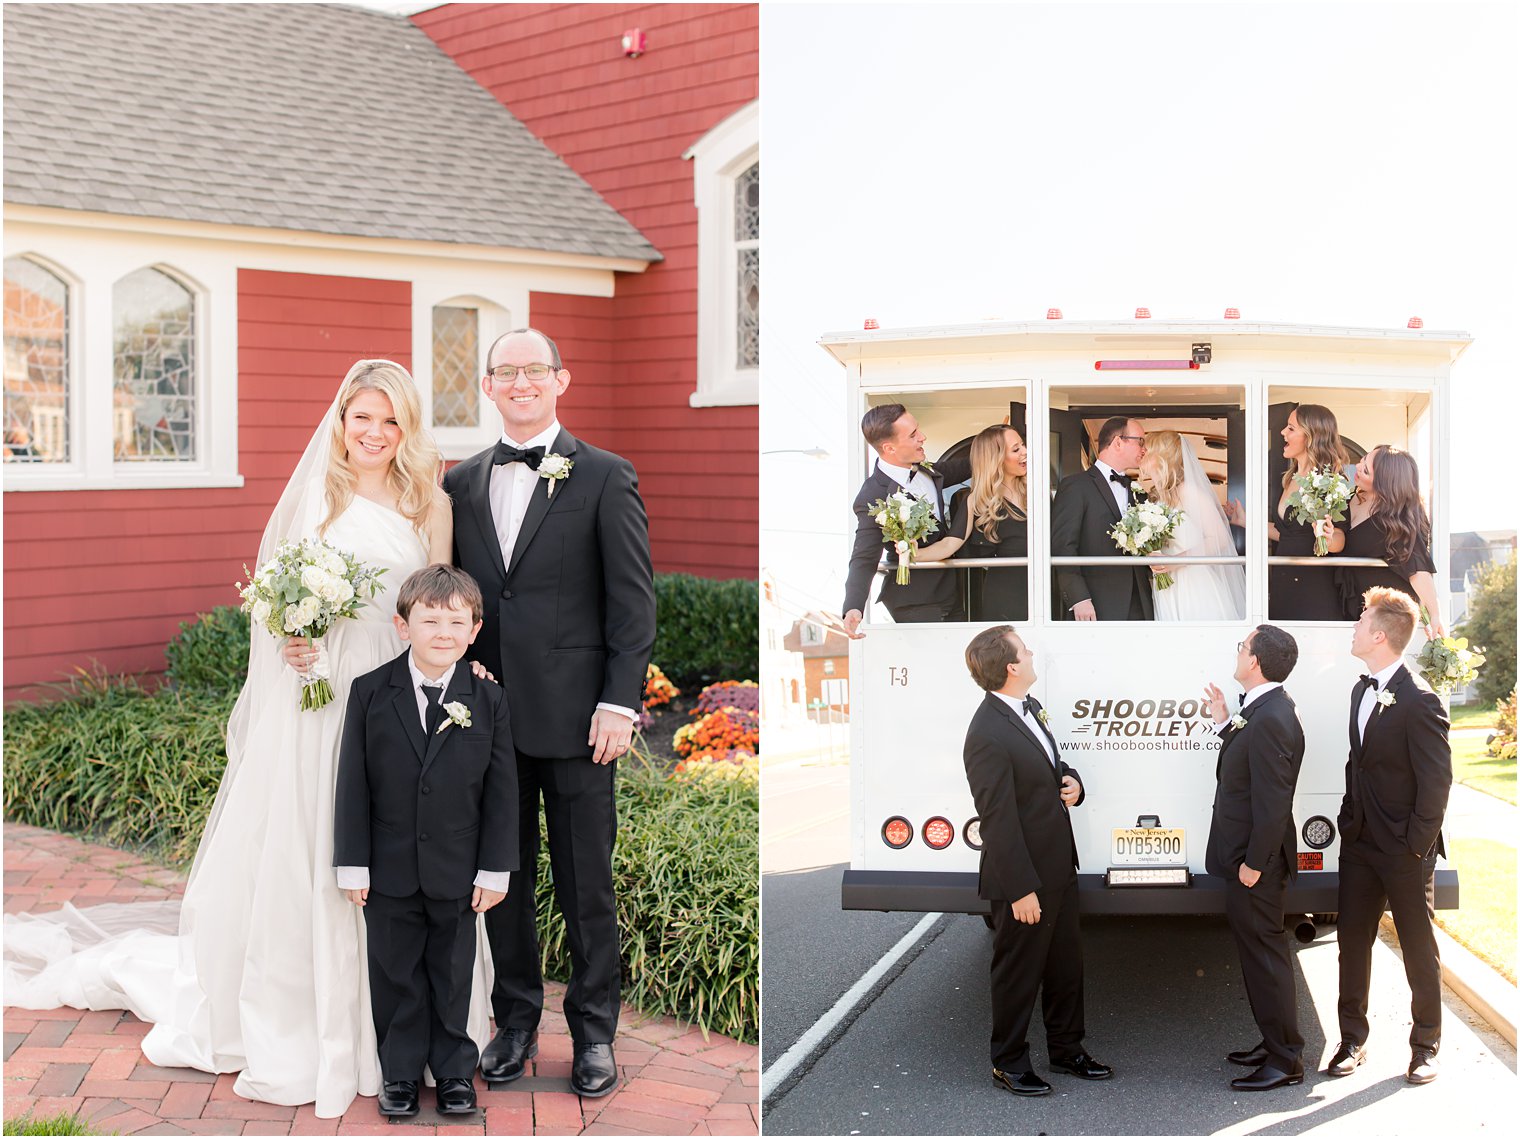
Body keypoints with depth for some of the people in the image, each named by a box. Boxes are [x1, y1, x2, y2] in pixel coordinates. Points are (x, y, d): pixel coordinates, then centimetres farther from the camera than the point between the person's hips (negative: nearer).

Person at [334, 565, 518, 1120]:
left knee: (452, 975, 13)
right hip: (390, 871, 0)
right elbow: (352, 784, -4)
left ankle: (454, 1069, 28)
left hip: (457, 873, 0)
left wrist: (495, 868, -3)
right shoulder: (371, 693, -7)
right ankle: (400, 1073, 27)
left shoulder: (487, 700, -6)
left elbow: (501, 791, -2)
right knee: (396, 976, 11)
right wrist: (352, 864, -5)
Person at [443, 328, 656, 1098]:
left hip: (575, 716, -3)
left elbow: (633, 601, -4)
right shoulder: (461, 483, 10)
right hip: (488, 711, 4)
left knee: (586, 883, 5)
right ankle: (515, 1020, 26)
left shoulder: (605, 477, -2)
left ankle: (594, 1030, 20)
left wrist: (620, 703, -10)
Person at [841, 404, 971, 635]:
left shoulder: (924, 470, 1)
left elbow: (959, 468, 21)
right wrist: (853, 608, -38)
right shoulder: (872, 498, -23)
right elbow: (864, 559, -24)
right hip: (916, 605, -8)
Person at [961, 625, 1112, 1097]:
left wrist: (1072, 781, -3)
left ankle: (1066, 1049, 36)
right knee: (1019, 972, 7)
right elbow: (998, 821, -24)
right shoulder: (988, 736, -25)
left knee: (1066, 964, 20)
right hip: (1024, 880, -9)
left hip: (1058, 870, 9)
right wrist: (1021, 890, -21)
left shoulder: (1030, 708, 4)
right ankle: (1008, 1062, 23)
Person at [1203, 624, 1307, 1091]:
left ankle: (1284, 1061, 8)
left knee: (1264, 953, -1)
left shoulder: (1270, 719, -24)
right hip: (1249, 857, 10)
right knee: (1261, 951, 19)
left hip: (1256, 863, -10)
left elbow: (1272, 800, -25)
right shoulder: (1264, 709, 8)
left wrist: (1254, 862, -20)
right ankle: (1275, 1043, 31)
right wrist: (1224, 724, 9)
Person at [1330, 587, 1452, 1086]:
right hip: (1360, 841, 7)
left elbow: (1436, 780, -18)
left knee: (1419, 950, 7)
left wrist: (1417, 845, -17)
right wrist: (1350, 822, 11)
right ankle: (1352, 1039, 20)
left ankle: (1425, 1044, 20)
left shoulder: (1418, 701, -18)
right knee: (1352, 940, 10)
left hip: (1403, 852, -7)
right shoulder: (1362, 691, 9)